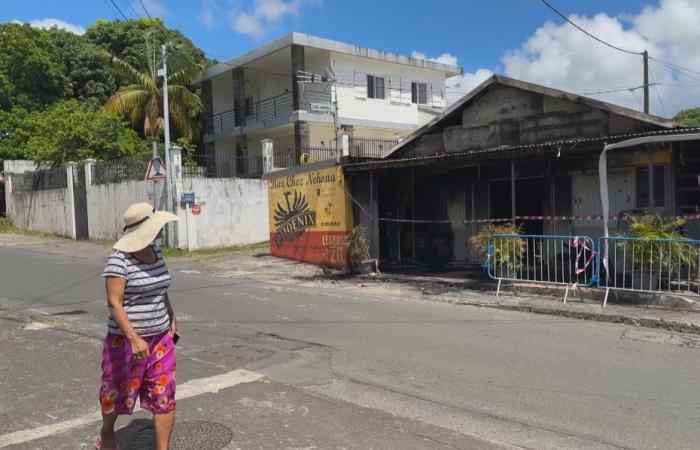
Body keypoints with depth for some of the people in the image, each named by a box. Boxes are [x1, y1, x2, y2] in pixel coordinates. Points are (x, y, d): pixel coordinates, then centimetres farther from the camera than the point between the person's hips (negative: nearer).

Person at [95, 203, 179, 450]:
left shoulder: (156, 251, 4)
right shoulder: (119, 259, -19)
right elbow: (114, 303, -22)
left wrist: (172, 319, 20)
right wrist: (134, 339, -30)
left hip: (160, 337, 5)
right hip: (127, 339, -5)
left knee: (164, 395, 2)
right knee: (118, 392, 18)